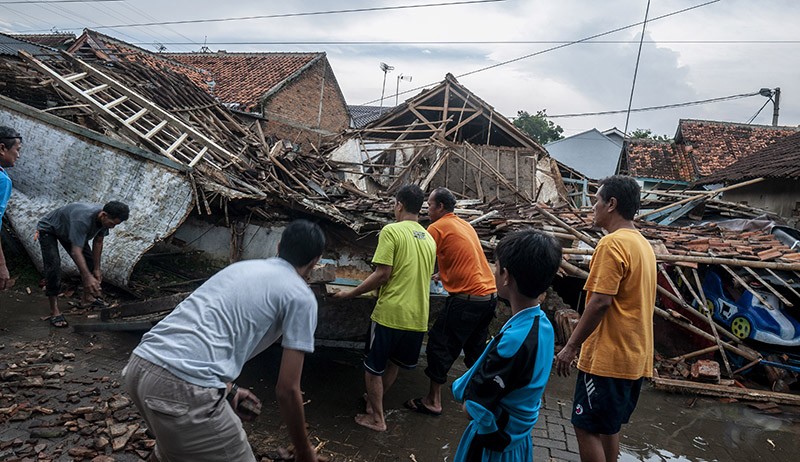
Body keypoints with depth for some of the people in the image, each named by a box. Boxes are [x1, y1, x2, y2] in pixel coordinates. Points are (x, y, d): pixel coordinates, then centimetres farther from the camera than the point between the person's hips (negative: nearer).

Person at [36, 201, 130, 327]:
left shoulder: (105, 219, -22)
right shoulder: (82, 220, -46)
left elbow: (98, 242, -7)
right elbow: (76, 252, -48)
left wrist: (96, 269, -4)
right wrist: (88, 277, -54)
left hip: (67, 229, 7)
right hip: (48, 230, -7)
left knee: (88, 261, 2)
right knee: (53, 266, -21)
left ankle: (87, 298, 21)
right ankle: (54, 311, -15)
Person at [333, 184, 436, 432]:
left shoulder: (391, 231, -11)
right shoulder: (429, 239, 9)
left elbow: (382, 274, -17)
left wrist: (351, 293, -6)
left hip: (390, 314, -6)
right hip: (418, 317, 6)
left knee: (373, 367, 13)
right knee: (394, 362, 25)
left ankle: (377, 418, 23)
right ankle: (375, 400, 40)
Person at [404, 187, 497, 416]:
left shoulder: (437, 228, -8)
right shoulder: (465, 225, 17)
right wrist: (441, 275, 31)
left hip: (467, 298, -8)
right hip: (490, 295, 8)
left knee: (439, 347, 4)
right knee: (475, 348, 21)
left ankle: (433, 401, 11)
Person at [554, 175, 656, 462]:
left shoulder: (612, 243, -17)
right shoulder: (643, 244, 12)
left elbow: (600, 302, -22)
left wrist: (571, 346, -15)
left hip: (607, 357, -9)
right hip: (634, 356, 9)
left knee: (586, 427, 1)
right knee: (609, 426, 19)